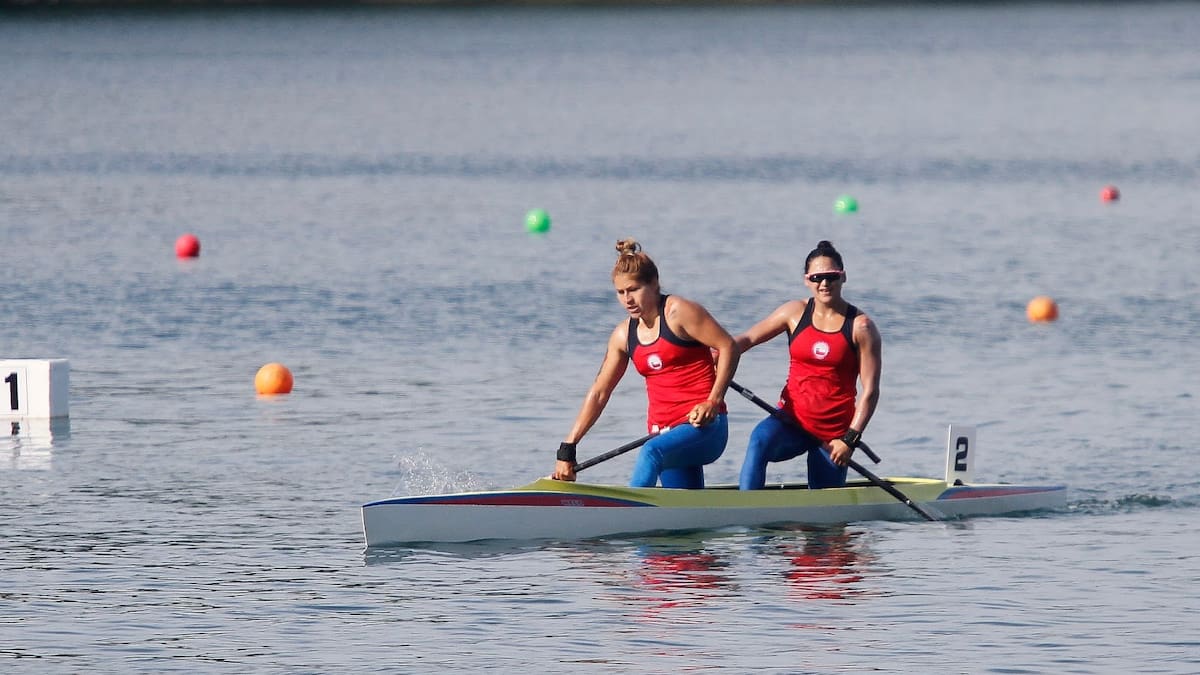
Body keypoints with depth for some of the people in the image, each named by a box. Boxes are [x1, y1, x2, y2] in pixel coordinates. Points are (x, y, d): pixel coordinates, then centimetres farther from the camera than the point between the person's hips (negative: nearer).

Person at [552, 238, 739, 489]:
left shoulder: (679, 312, -6)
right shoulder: (624, 335, 12)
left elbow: (728, 348, -7)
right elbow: (598, 393, 14)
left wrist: (713, 402, -17)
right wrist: (567, 449, 10)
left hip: (704, 425, -8)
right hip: (666, 432, 8)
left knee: (653, 451, -36)